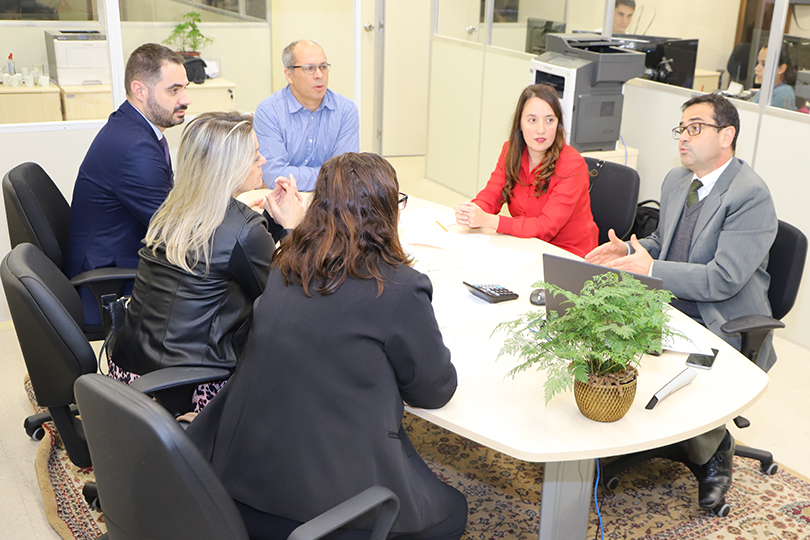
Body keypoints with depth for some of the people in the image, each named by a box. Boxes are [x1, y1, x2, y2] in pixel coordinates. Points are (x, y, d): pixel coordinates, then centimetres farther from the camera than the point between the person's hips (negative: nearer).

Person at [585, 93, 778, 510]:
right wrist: (628, 250, 1)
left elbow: (723, 280, -24)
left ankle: (713, 449, 8)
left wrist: (650, 269, -21)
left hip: (727, 332, -7)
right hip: (672, 312, 7)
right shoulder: (676, 181, 10)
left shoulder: (752, 197, -17)